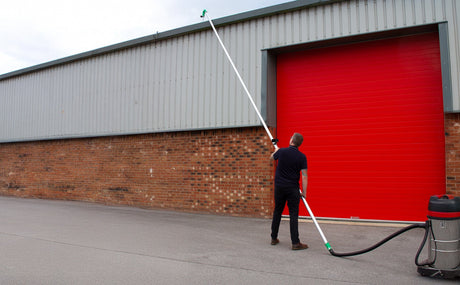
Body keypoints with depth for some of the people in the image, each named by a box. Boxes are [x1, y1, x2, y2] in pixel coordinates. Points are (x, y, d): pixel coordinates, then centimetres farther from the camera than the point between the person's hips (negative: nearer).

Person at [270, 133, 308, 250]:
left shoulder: (281, 151, -4)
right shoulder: (302, 157, -6)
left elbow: (271, 158, 18)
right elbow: (304, 176, -9)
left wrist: (276, 151, 39)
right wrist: (304, 192, -3)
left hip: (279, 186, 2)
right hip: (293, 188, -2)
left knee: (277, 212, 13)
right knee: (293, 215, 0)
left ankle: (274, 238, 21)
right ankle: (295, 243, -2)